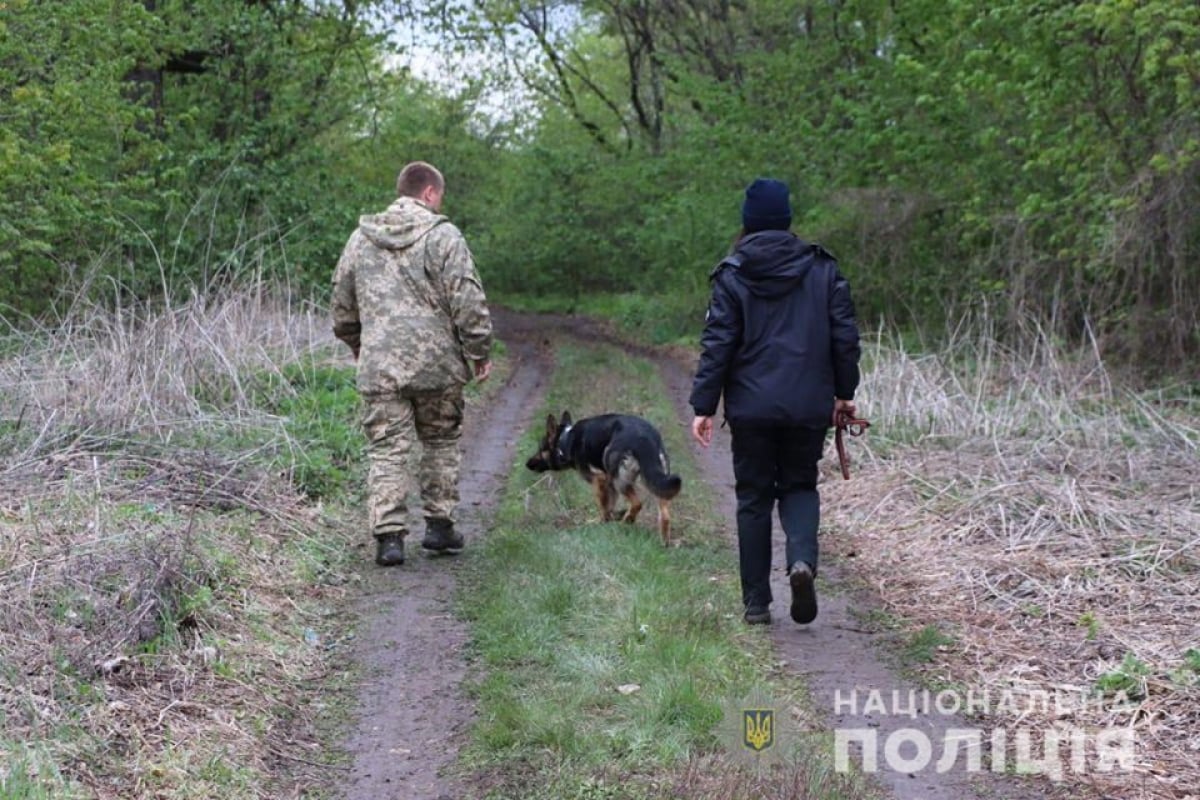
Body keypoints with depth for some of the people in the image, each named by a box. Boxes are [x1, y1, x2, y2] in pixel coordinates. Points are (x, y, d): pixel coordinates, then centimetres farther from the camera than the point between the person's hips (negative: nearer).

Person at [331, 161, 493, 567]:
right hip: (437, 364, -2)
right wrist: (480, 352, 0)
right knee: (441, 443, 15)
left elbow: (343, 309, 17)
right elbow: (468, 302, -10)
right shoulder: (443, 236, -4)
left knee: (386, 449, 2)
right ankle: (439, 524, 18)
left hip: (380, 366, 2)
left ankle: (389, 534, -7)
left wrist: (359, 349, 31)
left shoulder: (361, 239, 11)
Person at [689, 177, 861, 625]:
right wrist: (844, 392, 14)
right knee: (800, 486, 17)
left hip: (751, 408, -1)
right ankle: (803, 559, -13)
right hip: (810, 408, 1)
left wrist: (703, 407, -3)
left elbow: (717, 346, -6)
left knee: (753, 499, 9)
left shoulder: (732, 277, -4)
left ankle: (756, 602, 10)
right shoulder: (823, 269, 3)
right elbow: (845, 337, 4)